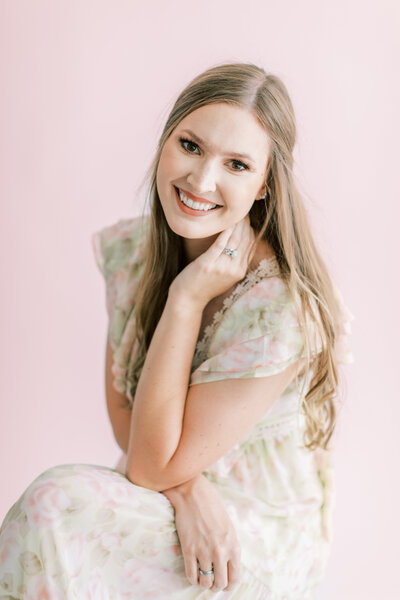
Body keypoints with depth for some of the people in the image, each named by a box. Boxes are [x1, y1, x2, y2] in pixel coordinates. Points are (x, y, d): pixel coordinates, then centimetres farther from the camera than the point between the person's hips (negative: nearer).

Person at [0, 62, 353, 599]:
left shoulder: (281, 309, -25)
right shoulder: (129, 249, -5)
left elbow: (152, 467, -20)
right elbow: (122, 407, 1)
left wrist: (188, 298, -26)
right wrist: (184, 488, -19)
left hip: (259, 539, -5)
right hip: (167, 506, 5)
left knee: (54, 505, -27)